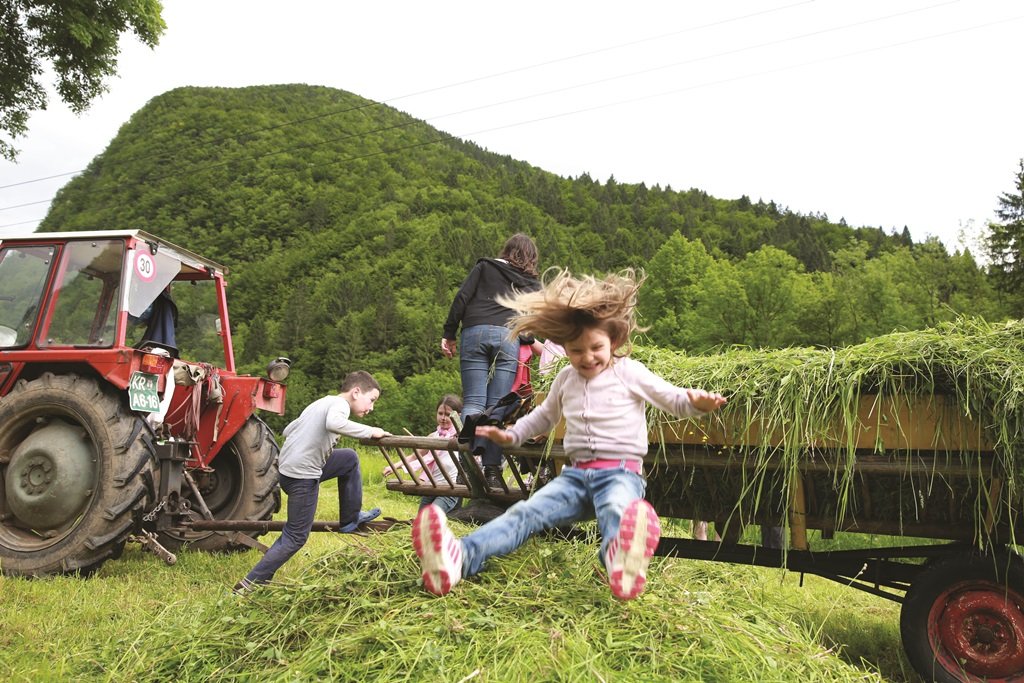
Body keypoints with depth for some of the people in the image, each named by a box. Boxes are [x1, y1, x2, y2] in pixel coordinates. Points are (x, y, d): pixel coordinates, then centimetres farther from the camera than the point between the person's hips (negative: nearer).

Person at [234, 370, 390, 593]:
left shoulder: (322, 402, 17)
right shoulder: (340, 403, -10)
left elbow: (287, 430, 22)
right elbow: (333, 422, -34)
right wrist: (370, 431, -25)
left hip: (287, 466, 10)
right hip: (302, 476, -9)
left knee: (349, 458, 22)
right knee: (295, 537, 1)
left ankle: (350, 519, 27)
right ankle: (250, 585, 6)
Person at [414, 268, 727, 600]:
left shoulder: (629, 372, 3)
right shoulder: (565, 379, 16)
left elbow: (675, 401, 5)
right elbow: (545, 415, 34)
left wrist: (697, 402, -18)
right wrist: (512, 434, 20)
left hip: (620, 472, -3)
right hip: (576, 474, 4)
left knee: (616, 511, -41)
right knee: (525, 512, -24)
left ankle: (620, 563, -77)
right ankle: (459, 557, -48)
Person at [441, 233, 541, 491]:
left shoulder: (484, 267, 19)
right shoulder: (532, 283, 21)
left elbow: (461, 298, 9)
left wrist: (449, 334, 9)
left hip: (474, 334, 0)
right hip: (508, 337, 0)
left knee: (473, 402, -1)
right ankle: (492, 469, -7)